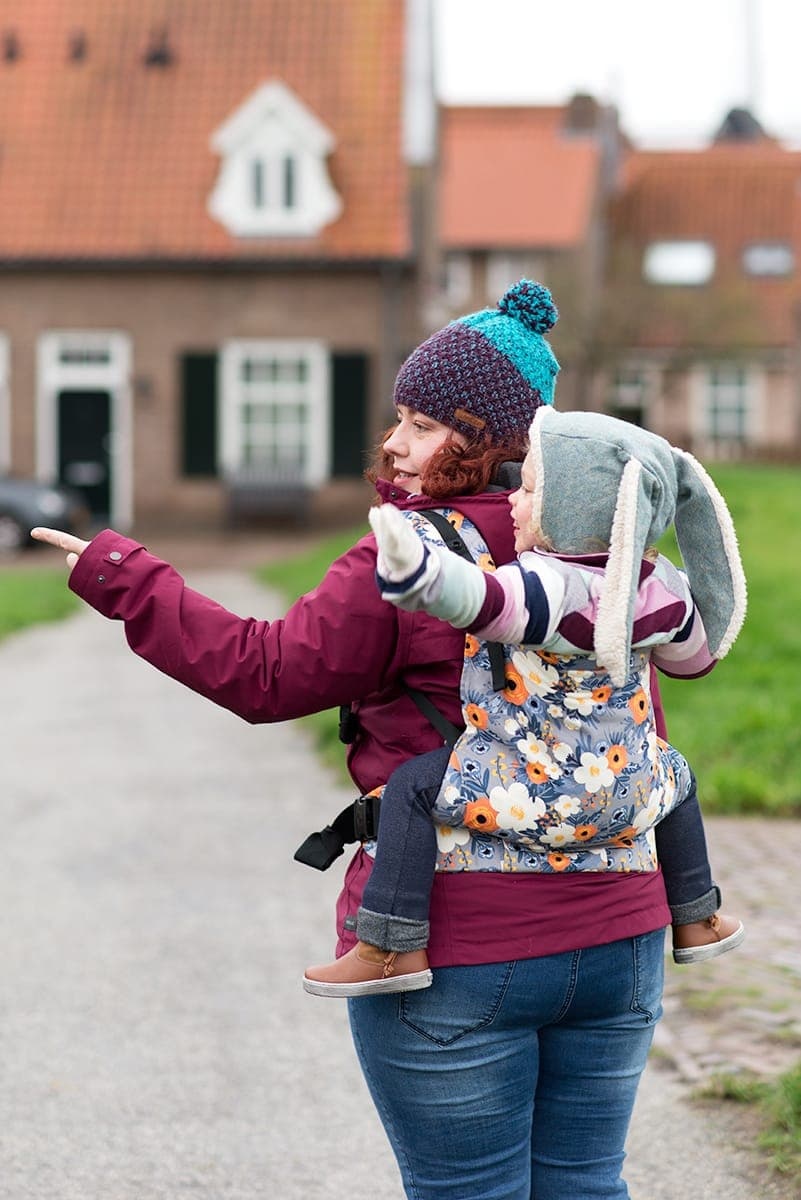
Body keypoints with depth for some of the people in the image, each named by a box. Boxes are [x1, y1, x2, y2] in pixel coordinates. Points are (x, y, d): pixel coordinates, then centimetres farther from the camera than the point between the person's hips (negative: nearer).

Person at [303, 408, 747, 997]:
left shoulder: (551, 587, -23)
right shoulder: (658, 585, -1)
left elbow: (483, 599, -45)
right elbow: (696, 655, 18)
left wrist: (416, 576, -61)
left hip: (534, 802, -7)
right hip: (629, 803, 7)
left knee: (413, 786, 0)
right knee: (674, 773, 36)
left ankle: (391, 948, -5)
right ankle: (697, 921, 44)